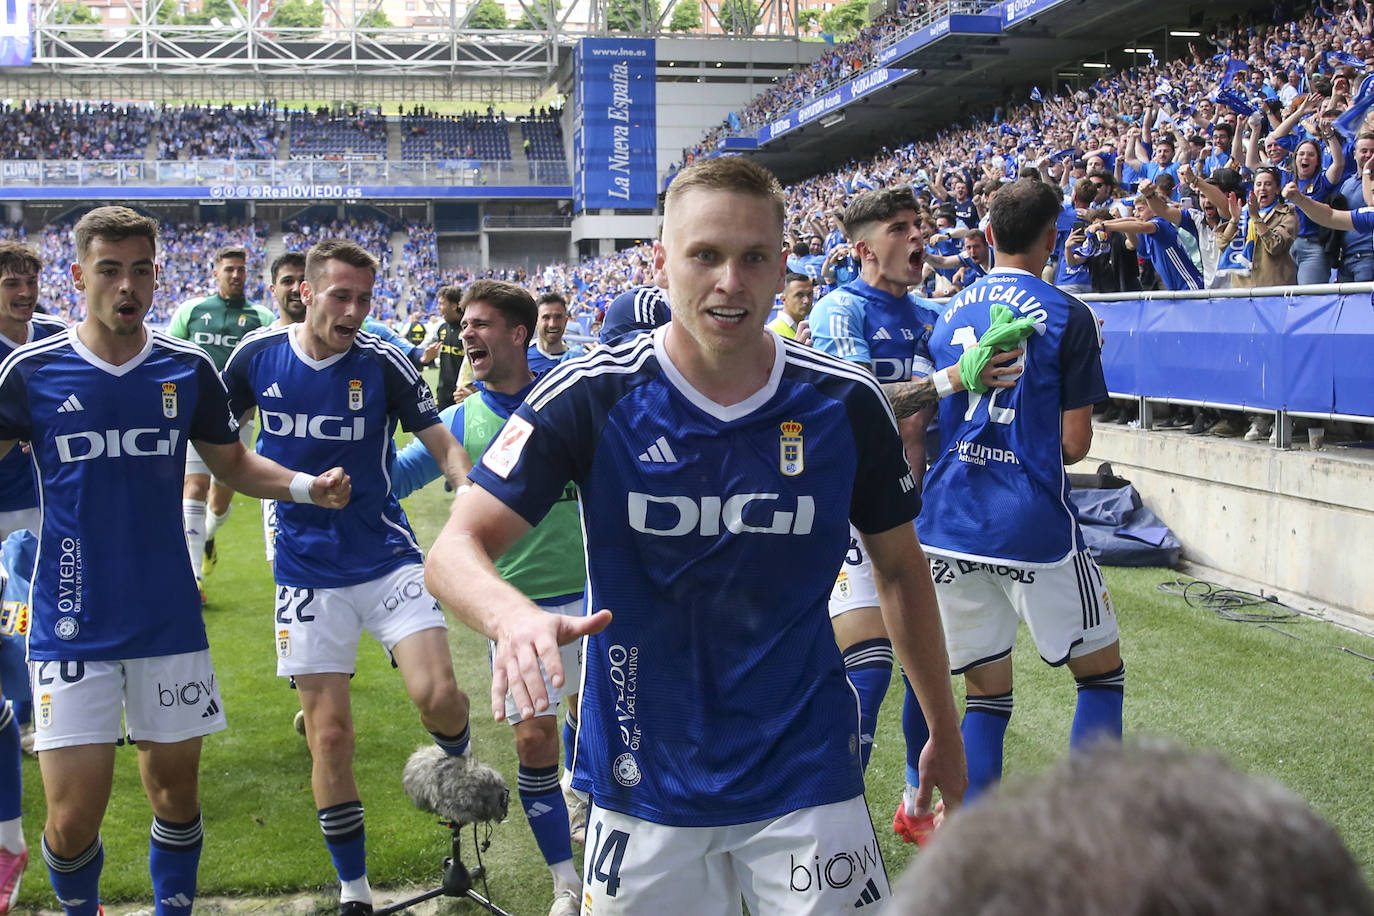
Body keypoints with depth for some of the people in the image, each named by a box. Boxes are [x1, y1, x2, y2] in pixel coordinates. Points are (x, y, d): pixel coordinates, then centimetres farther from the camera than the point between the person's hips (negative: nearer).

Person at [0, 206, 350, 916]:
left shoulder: (189, 369, 2)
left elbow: (232, 463, 14)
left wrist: (305, 485, -4)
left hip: (169, 619, 2)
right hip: (72, 626, -2)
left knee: (176, 791, 10)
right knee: (74, 816, -4)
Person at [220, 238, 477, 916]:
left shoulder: (383, 362, -9)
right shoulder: (257, 354, -3)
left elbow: (442, 444, -7)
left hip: (388, 556, -1)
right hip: (307, 571, 1)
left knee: (436, 697, -18)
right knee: (329, 734, 2)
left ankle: (459, 761, 20)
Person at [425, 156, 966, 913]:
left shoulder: (846, 404, -6)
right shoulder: (591, 398, -12)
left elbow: (900, 567, 7)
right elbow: (455, 549, -15)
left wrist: (944, 733, 12)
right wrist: (514, 617, -38)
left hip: (806, 776, 1)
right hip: (643, 784, 0)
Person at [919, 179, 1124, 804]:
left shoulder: (947, 313, 9)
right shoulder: (1067, 316, -7)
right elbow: (1074, 444, -8)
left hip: (947, 524, 5)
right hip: (1032, 528, -5)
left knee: (986, 694, 12)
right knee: (1102, 673, 13)